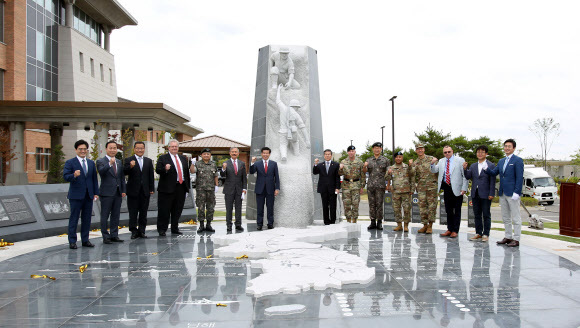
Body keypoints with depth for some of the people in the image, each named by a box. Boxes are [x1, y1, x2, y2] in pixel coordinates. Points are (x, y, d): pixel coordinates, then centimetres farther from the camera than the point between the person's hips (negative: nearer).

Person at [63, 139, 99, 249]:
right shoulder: (70, 162, -1)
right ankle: (72, 241, 6)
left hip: (88, 195, 5)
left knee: (87, 219, 8)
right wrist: (74, 175, -33)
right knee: (74, 219, 0)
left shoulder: (91, 163, 14)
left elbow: (94, 178, 15)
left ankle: (85, 240, 17)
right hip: (76, 195, -5)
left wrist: (96, 193, 10)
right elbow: (65, 176, -12)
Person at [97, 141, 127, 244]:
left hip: (118, 193, 6)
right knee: (105, 216, 0)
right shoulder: (101, 161, -3)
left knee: (116, 216, 10)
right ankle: (105, 237, 5)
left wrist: (124, 190, 9)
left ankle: (114, 235, 17)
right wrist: (110, 164, -35)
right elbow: (101, 172, -23)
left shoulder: (119, 162, 15)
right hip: (106, 193, -6)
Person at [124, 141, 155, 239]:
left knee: (143, 213, 8)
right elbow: (124, 172, -13)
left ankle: (141, 231, 16)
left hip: (145, 191, 3)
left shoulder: (148, 161, 12)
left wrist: (152, 189, 5)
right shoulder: (128, 160, 0)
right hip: (133, 191, -3)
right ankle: (134, 231, 10)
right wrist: (130, 167, -33)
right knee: (133, 213, 3)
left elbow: (151, 176, 11)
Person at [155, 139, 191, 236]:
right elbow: (157, 170, -9)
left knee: (177, 210, 10)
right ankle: (162, 229, 6)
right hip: (167, 188, -5)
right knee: (164, 210, -2)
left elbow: (186, 172, 18)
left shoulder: (183, 158, 17)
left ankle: (175, 229, 20)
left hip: (181, 188, 5)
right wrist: (165, 169, -30)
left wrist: (187, 186, 14)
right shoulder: (163, 158, 1)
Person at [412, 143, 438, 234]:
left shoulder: (431, 159, 3)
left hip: (432, 186, -3)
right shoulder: (415, 163, 11)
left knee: (432, 206, -3)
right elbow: (413, 177, 13)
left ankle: (430, 226, 2)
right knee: (422, 206, 2)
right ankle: (425, 225, 11)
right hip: (421, 188, 3)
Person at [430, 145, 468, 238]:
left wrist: (464, 188, -12)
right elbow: (433, 171, 11)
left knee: (457, 211, 1)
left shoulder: (460, 161, -1)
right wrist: (432, 164, -10)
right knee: (448, 210, 11)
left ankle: (455, 231, 6)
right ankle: (449, 229, 18)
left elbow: (465, 175, -4)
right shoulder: (441, 162, 13)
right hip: (446, 189, 5)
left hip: (456, 189, -5)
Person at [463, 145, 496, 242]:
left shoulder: (491, 166, -2)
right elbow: (468, 177, 5)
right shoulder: (473, 166, 14)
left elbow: (492, 181, -6)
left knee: (486, 215, 2)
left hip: (485, 195, -5)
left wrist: (491, 194, -12)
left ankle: (486, 234, 7)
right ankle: (478, 233, 18)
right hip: (475, 194, 5)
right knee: (477, 215, 10)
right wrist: (465, 169, -12)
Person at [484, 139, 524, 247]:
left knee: (515, 218, -1)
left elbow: (519, 178, -12)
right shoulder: (501, 161, 17)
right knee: (505, 217, 13)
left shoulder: (518, 160, -6)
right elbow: (494, 172, 13)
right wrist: (486, 169, -7)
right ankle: (508, 237, 22)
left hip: (512, 194, -8)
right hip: (502, 193, 8)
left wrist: (516, 192, -18)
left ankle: (516, 239, 3)